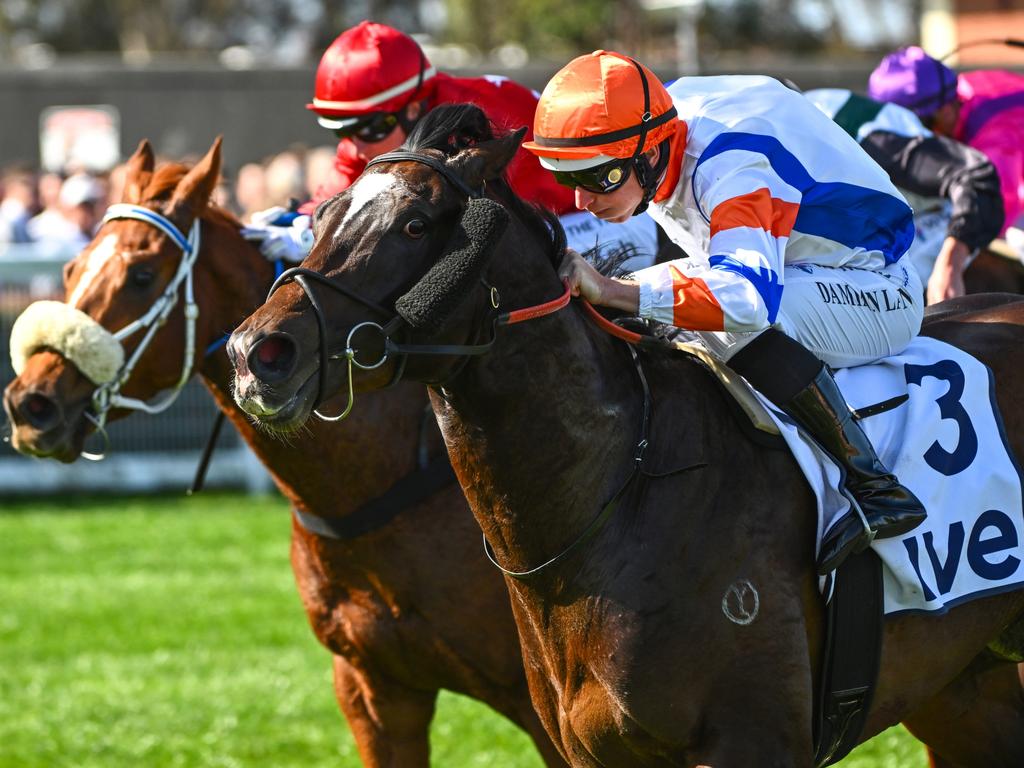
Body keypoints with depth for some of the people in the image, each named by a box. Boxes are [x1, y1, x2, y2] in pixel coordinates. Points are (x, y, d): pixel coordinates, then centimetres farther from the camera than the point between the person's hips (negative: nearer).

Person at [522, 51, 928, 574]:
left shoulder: (726, 170, -34)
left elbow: (750, 294, -50)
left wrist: (612, 291, -55)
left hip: (874, 294, -9)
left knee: (743, 324, -38)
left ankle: (878, 488, -33)